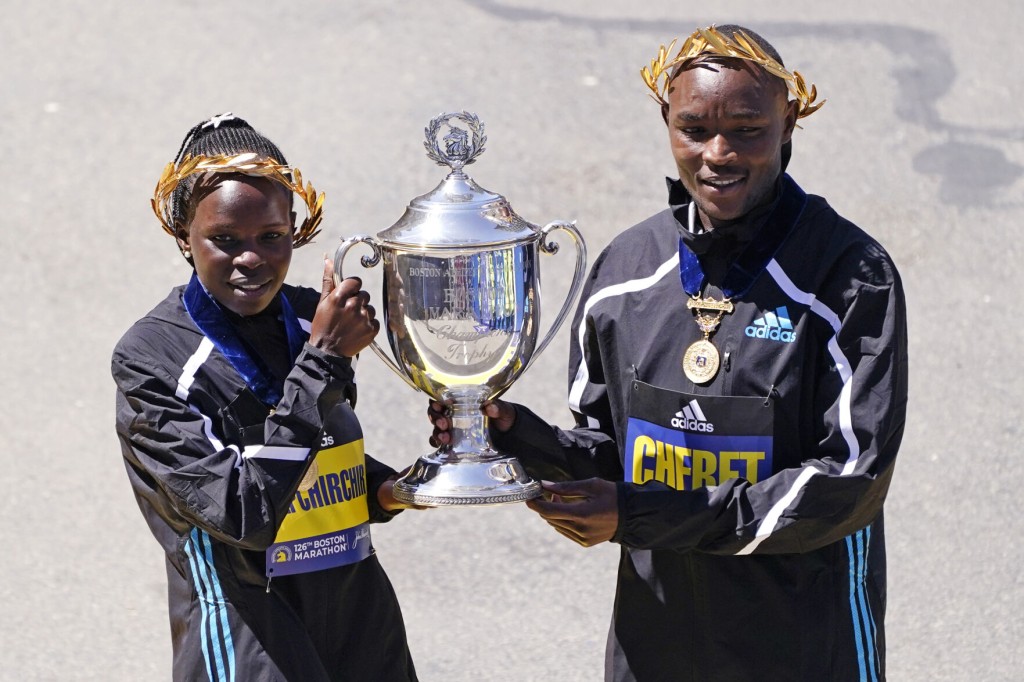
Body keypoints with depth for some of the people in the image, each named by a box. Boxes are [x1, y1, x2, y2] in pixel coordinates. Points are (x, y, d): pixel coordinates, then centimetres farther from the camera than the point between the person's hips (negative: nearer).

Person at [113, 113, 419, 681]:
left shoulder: (313, 318, 1)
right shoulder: (149, 360, -14)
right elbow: (243, 512, -23)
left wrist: (382, 490, -3)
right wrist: (322, 361, -24)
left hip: (364, 616, 5)